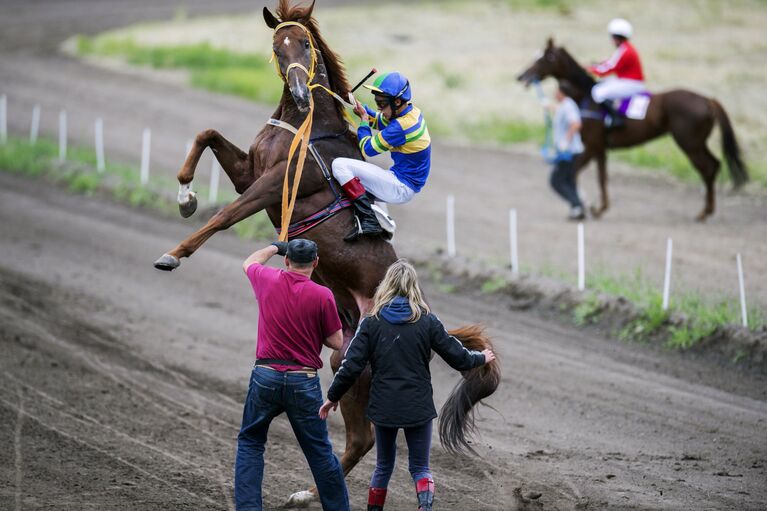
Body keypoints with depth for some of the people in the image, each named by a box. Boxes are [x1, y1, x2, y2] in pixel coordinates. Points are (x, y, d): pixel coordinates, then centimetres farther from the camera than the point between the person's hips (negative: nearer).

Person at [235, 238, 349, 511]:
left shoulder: (268, 280, 0)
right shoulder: (322, 296, -9)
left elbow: (250, 262, 24)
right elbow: (337, 342, -2)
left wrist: (276, 247, 40)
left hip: (265, 376, 1)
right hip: (304, 383, -1)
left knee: (250, 443, 14)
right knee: (319, 451, 8)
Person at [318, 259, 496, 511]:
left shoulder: (371, 323, -6)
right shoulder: (427, 321, -7)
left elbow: (351, 366, -8)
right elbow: (458, 357, -1)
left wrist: (333, 396, 6)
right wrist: (481, 358, 20)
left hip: (384, 407, 1)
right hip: (418, 406, -1)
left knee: (384, 466, 20)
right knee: (420, 467, 9)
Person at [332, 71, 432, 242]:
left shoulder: (401, 127, -26)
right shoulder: (412, 111, 3)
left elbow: (368, 149, -14)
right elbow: (381, 122, 23)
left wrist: (364, 123, 2)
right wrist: (363, 110, 8)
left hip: (401, 189, -10)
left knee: (340, 165, -16)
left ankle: (367, 219, -21)